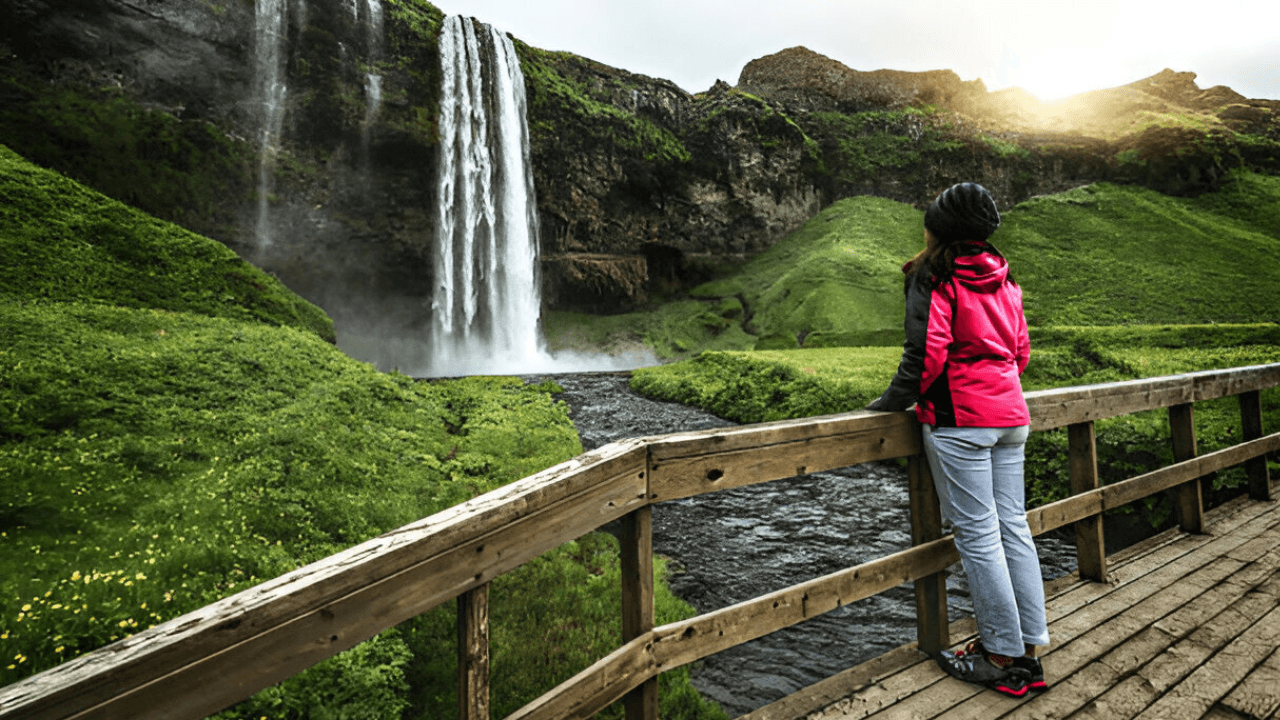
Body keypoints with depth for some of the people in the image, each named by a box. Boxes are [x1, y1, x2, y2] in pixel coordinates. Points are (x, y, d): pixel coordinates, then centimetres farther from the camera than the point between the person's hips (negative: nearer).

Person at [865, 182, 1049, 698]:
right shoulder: (1002, 278, 15)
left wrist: (895, 401, -6)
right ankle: (1029, 647, 20)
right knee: (1013, 527, 11)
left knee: (977, 535, -1)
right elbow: (1021, 349, 17)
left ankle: (1003, 657, 9)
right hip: (1010, 414, 8)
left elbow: (927, 351, -16)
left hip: (958, 419, -8)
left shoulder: (934, 277, -7)